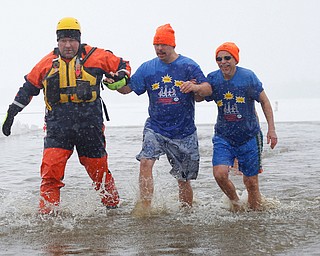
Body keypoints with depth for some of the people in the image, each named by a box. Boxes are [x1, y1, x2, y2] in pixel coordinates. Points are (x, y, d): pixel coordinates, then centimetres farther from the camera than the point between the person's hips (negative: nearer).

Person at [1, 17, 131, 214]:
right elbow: (28, 88, 18)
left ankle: (113, 205, 33)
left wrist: (121, 78, -11)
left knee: (98, 169, 10)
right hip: (58, 126, 1)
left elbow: (122, 65, 12)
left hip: (90, 125, -1)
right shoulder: (48, 63, 7)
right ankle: (46, 213, -6)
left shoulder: (96, 56, 0)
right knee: (50, 170, -13)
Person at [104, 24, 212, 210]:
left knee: (183, 179, 8)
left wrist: (195, 87, -30)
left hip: (184, 132, -1)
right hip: (156, 128, 1)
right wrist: (114, 84, -16)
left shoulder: (188, 66, -2)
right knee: (146, 162, -25)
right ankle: (145, 208, -25)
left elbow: (208, 89, -8)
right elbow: (128, 87, 5)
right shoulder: (148, 68, 4)